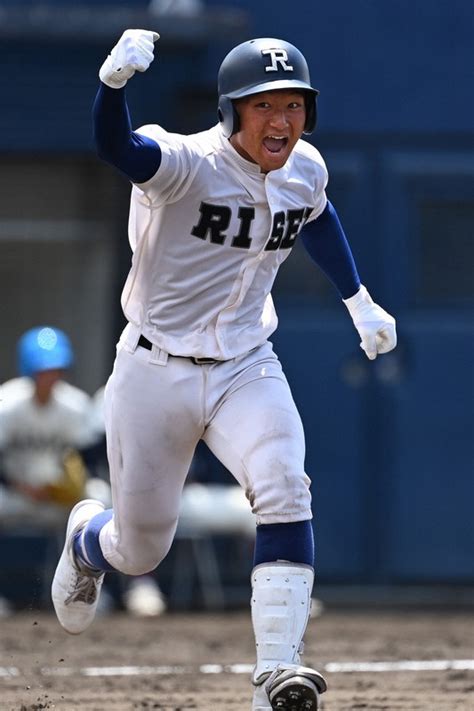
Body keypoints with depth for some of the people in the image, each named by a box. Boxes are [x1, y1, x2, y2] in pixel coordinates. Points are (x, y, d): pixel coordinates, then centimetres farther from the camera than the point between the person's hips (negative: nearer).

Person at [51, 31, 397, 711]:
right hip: (156, 372, -3)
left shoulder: (305, 169, -3)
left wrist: (359, 302, 22)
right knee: (141, 549, 10)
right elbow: (118, 146, -44)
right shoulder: (188, 163, -22)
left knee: (285, 492, -25)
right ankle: (87, 538, 48)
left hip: (246, 369, 3)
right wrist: (116, 79, -64)